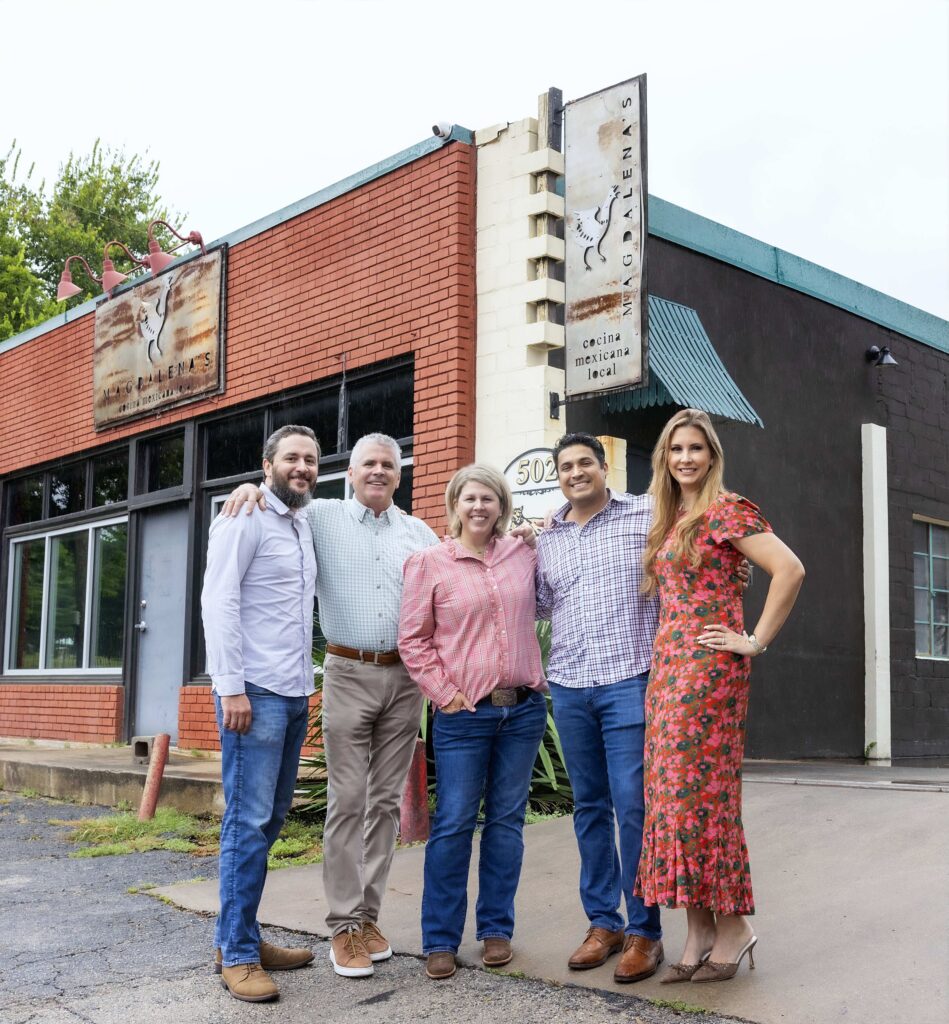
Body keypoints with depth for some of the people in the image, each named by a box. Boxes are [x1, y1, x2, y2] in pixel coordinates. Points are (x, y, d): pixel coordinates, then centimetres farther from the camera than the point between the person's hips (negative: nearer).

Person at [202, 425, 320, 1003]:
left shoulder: (304, 525, 17)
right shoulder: (247, 518, -5)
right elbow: (218, 601, -13)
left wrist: (306, 682, 11)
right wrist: (231, 686, -18)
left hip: (295, 694, 8)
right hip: (256, 692, -8)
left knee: (271, 819, 11)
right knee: (249, 820, -6)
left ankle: (239, 936, 21)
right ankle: (237, 955, 2)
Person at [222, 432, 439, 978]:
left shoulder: (419, 532, 14)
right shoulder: (322, 517, 5)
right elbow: (276, 501, 9)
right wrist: (250, 487, -10)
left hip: (405, 676, 3)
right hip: (349, 673, -3)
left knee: (387, 800, 6)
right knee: (348, 800, -5)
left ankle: (368, 914, 16)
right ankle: (345, 924, 3)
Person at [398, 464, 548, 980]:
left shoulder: (524, 555, 7)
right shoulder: (429, 563, -1)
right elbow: (412, 638, -1)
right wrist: (444, 693, -7)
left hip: (524, 709, 3)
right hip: (464, 713, -3)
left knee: (506, 820, 10)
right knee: (453, 823, -2)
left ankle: (497, 929, 22)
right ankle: (440, 939, 9)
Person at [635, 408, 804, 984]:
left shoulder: (726, 510, -7)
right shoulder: (670, 520, 17)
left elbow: (790, 570, -17)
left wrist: (756, 641, -13)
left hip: (708, 668, -8)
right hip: (667, 668, 8)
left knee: (700, 792, -6)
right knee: (673, 794, 6)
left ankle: (733, 926, 9)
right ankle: (699, 933, 13)